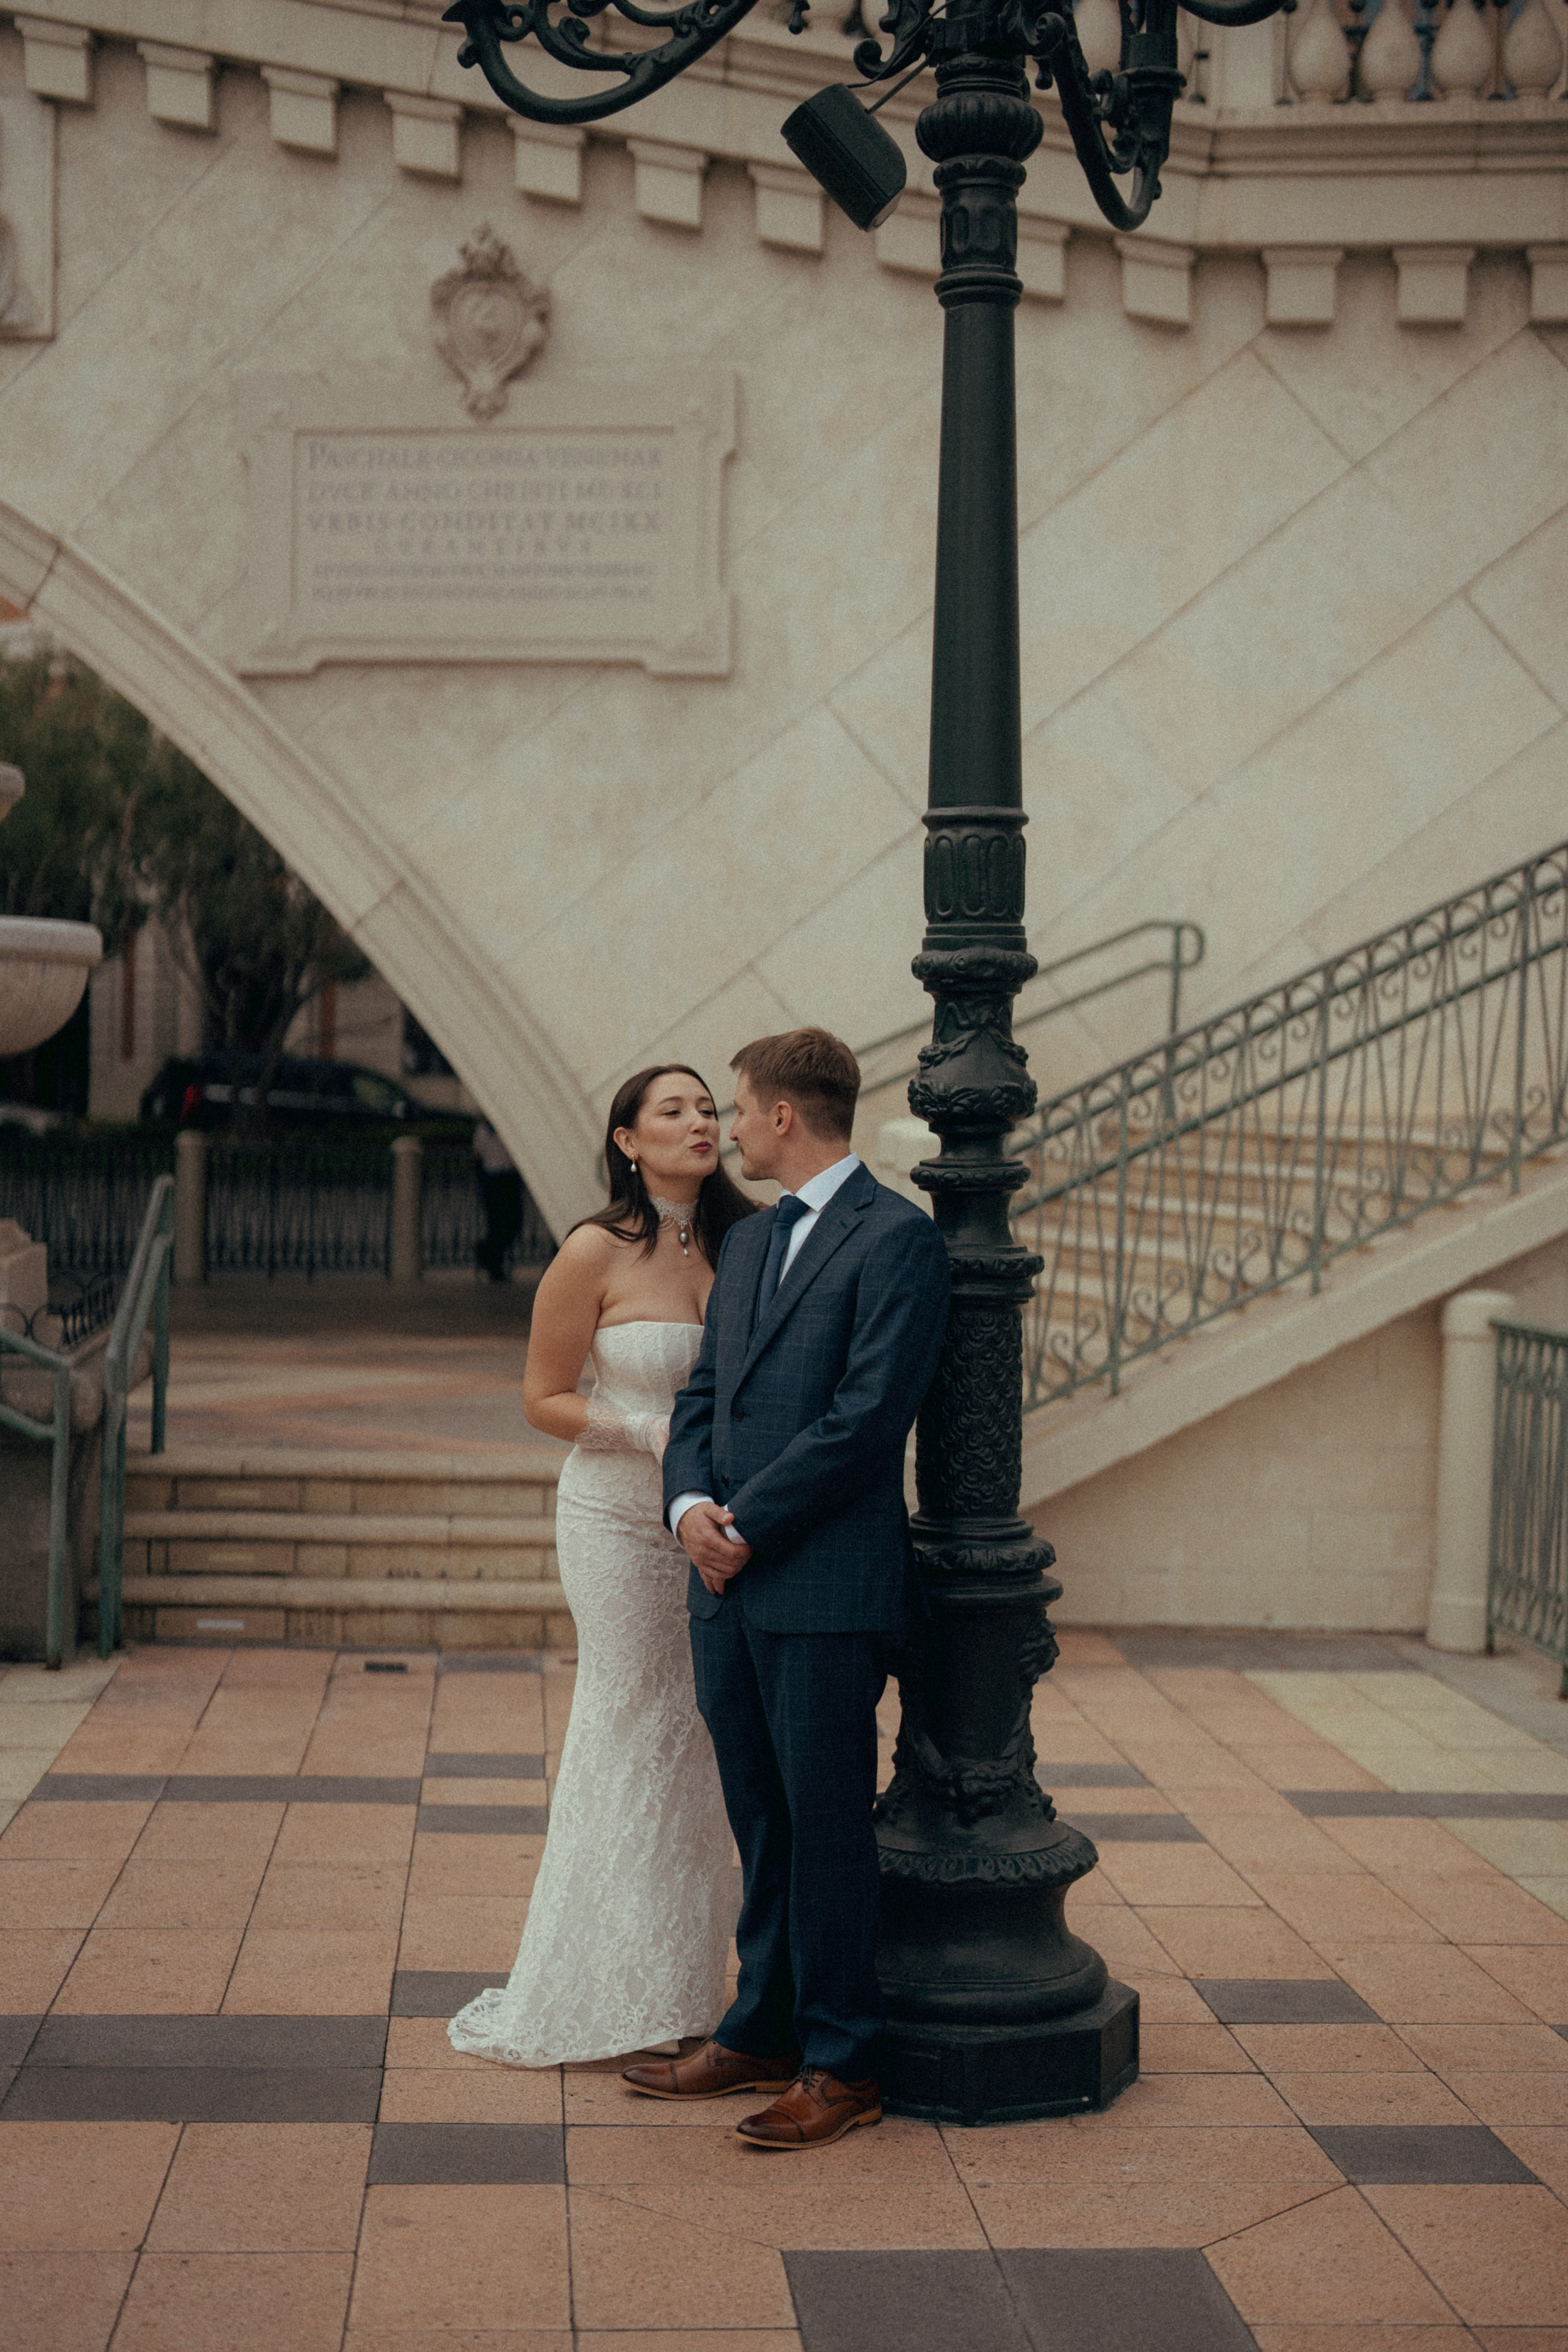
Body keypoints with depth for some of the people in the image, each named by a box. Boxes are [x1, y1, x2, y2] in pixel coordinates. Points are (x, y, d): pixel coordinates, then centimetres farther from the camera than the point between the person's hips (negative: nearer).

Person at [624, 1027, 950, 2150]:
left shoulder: (898, 1237, -9)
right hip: (729, 1590, 8)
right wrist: (692, 1504, -3)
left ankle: (841, 2065, 9)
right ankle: (762, 2034, 26)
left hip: (828, 1590, -8)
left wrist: (746, 1527, -13)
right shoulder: (748, 1243, 18)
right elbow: (703, 1393, 17)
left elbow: (865, 1416, -17)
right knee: (762, 1825, 15)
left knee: (827, 1827, 0)